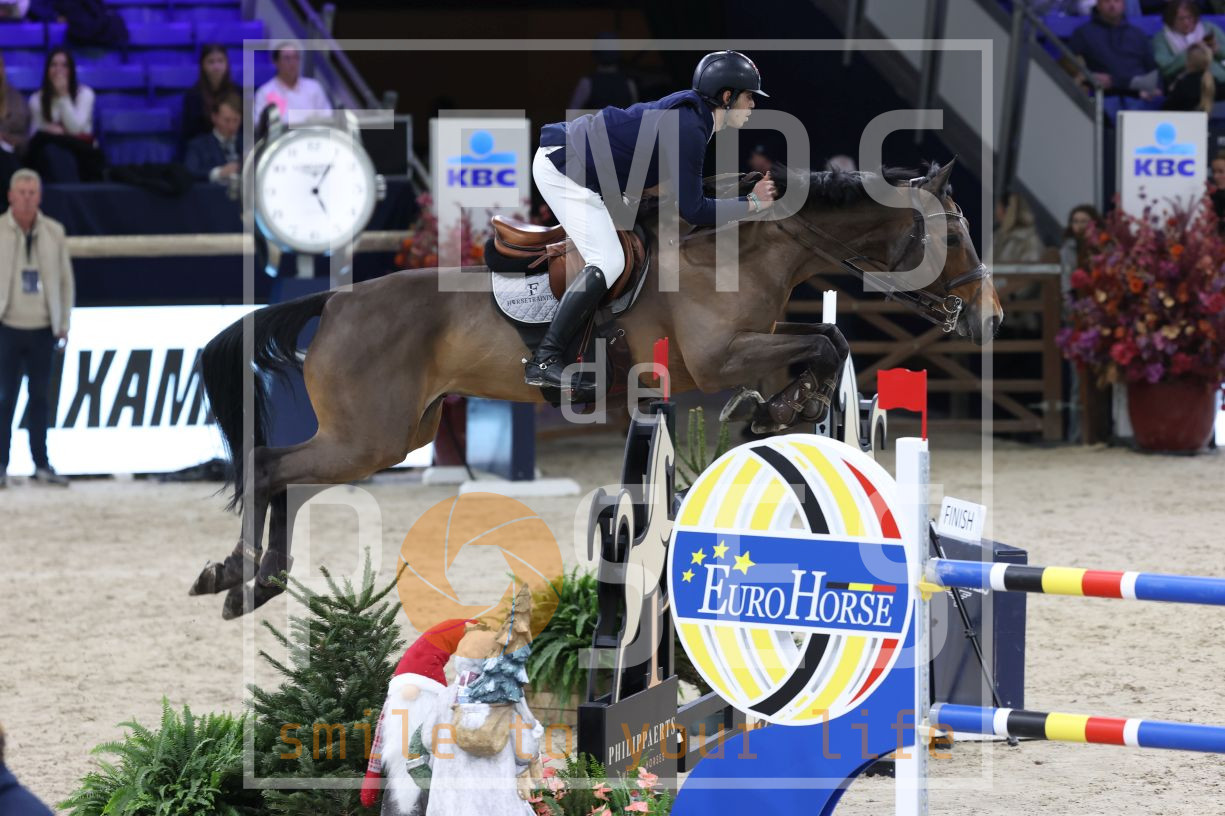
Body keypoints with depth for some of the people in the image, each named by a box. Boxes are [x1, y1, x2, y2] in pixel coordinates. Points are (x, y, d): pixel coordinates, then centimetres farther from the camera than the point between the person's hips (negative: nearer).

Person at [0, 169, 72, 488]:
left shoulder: (54, 232, 4)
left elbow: (65, 279, 8)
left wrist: (64, 324, 4)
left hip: (43, 329, 2)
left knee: (41, 398, 7)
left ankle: (41, 464, 13)